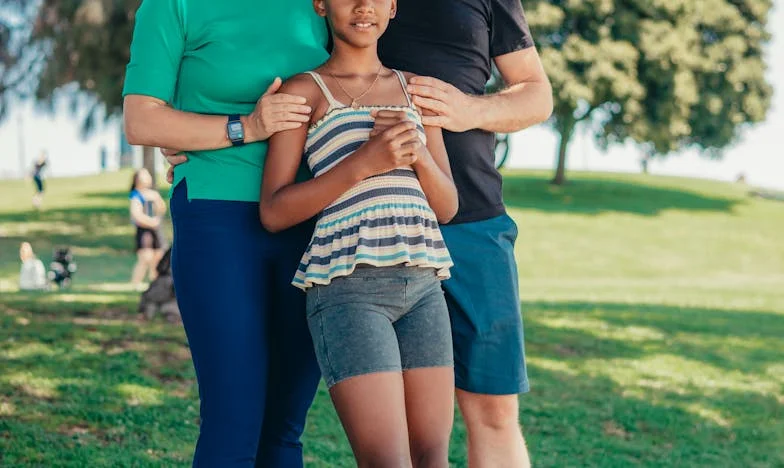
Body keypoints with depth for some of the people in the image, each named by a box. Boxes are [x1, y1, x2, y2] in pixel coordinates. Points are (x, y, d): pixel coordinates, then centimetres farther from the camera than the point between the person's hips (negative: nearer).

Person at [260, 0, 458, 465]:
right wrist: (362, 163, -14)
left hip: (423, 286, 5)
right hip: (347, 287, -5)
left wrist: (419, 155, -5)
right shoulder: (304, 90, 3)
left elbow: (447, 206, 15)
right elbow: (274, 212, -4)